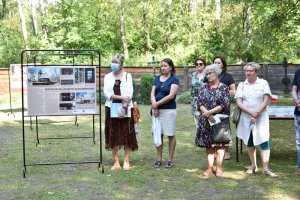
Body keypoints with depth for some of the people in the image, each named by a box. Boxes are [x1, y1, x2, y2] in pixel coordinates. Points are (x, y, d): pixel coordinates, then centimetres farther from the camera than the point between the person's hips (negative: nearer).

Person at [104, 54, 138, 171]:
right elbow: (107, 93, -5)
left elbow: (129, 94, -7)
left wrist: (124, 107, -16)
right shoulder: (107, 77, 7)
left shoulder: (127, 76, 1)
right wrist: (121, 97, -17)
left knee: (127, 135, -1)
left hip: (125, 109, -2)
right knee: (113, 136, 3)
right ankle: (116, 161, 10)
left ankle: (126, 161, 7)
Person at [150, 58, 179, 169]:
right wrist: (154, 106, -10)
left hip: (169, 110, -5)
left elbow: (171, 95, -15)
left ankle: (170, 159, 11)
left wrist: (157, 104, -12)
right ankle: (159, 158, 17)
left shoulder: (174, 79, -5)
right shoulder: (157, 78, 11)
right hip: (157, 110, 5)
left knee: (170, 135, 2)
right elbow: (153, 93, 7)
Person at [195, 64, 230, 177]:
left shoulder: (224, 88, -3)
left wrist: (210, 112, -18)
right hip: (206, 121, 3)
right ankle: (210, 167, 16)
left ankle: (219, 168, 11)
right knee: (208, 144, 7)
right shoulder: (204, 88, 7)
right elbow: (200, 103, -2)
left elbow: (224, 105, -11)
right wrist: (207, 115, -16)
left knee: (219, 143, 1)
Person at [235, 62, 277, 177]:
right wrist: (251, 113, -16)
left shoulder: (263, 83, 1)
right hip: (246, 119, 3)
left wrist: (257, 114, -15)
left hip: (261, 119, -2)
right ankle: (253, 166, 21)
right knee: (249, 142, 9)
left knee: (264, 142, -8)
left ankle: (266, 169, -5)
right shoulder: (241, 85, 7)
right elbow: (238, 102, -3)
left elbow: (266, 100, -5)